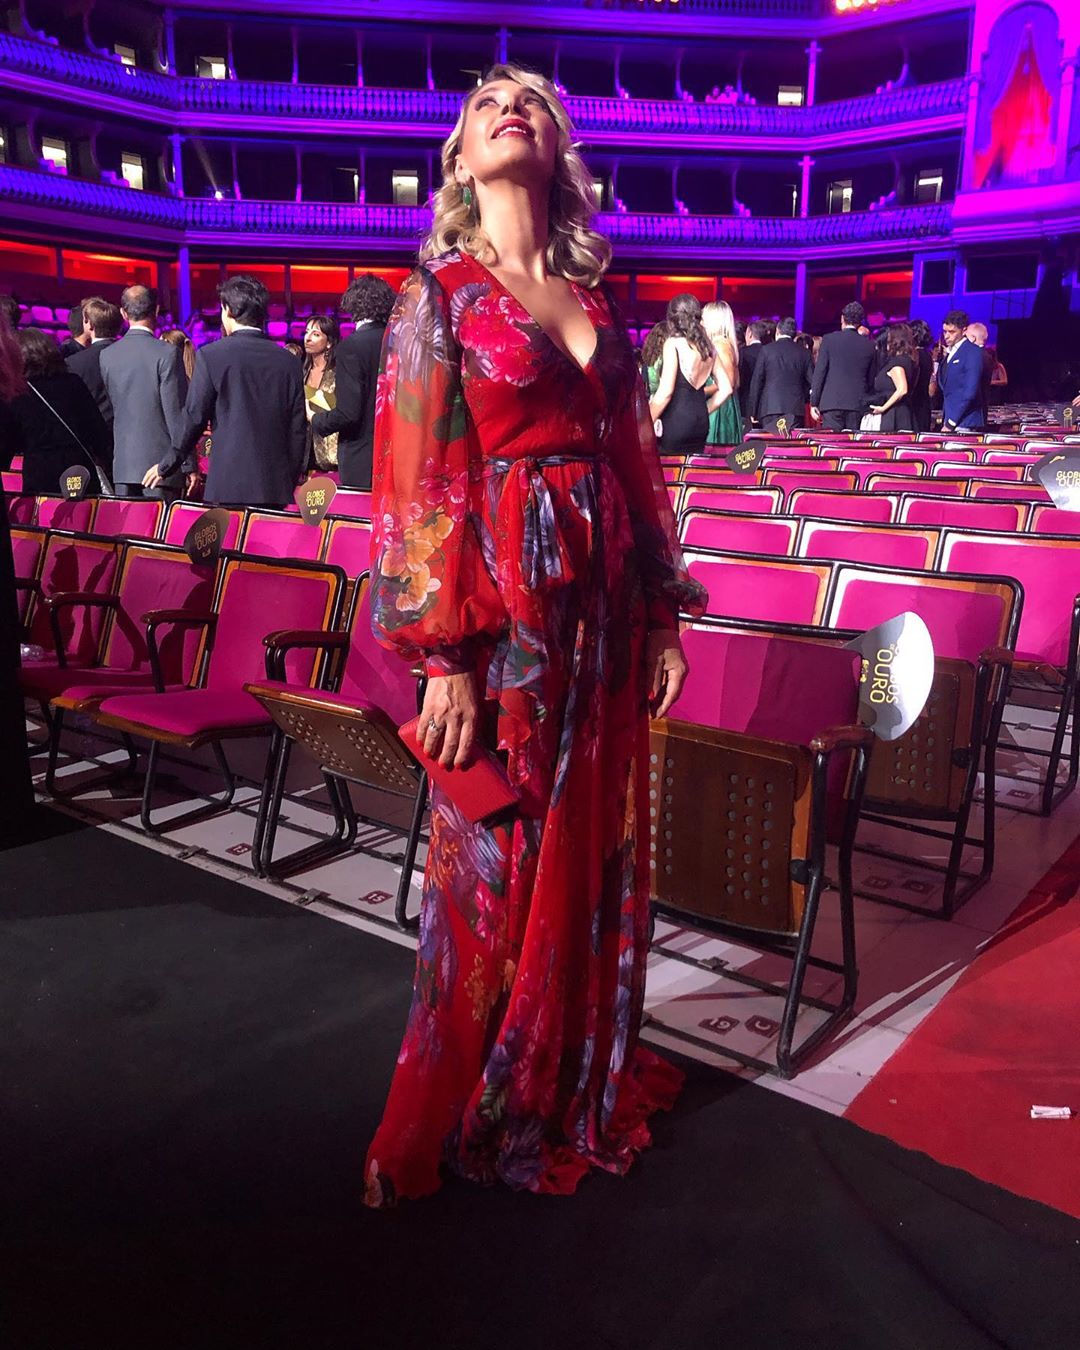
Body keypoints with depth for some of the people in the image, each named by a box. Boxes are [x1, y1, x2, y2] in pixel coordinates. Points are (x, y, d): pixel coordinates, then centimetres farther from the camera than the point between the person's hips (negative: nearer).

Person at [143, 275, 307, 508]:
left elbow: (194, 418, -2)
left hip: (229, 486, -3)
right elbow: (298, 429, 8)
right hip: (277, 488, 3)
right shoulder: (288, 361, 7)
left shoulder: (211, 355, -2)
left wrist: (166, 467, 11)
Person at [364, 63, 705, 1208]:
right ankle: (481, 1112, 27)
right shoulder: (440, 292, 0)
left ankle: (589, 1073, 36)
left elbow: (636, 461, 13)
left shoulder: (595, 298, 14)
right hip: (506, 603, -5)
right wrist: (446, 656, -13)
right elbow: (418, 481, -7)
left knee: (600, 849, 13)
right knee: (499, 864, 5)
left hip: (604, 604, 5)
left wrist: (662, 615, 10)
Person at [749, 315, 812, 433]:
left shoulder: (766, 350, 4)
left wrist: (753, 412, 6)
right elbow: (812, 380, 6)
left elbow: (757, 382, 3)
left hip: (770, 407, -2)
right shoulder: (803, 352, 9)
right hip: (796, 409, 2)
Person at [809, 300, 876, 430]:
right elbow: (870, 379, 12)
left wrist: (813, 403, 1)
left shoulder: (829, 339, 1)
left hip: (832, 402, -2)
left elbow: (819, 372, -1)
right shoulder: (869, 345, 9)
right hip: (858, 405, 3)